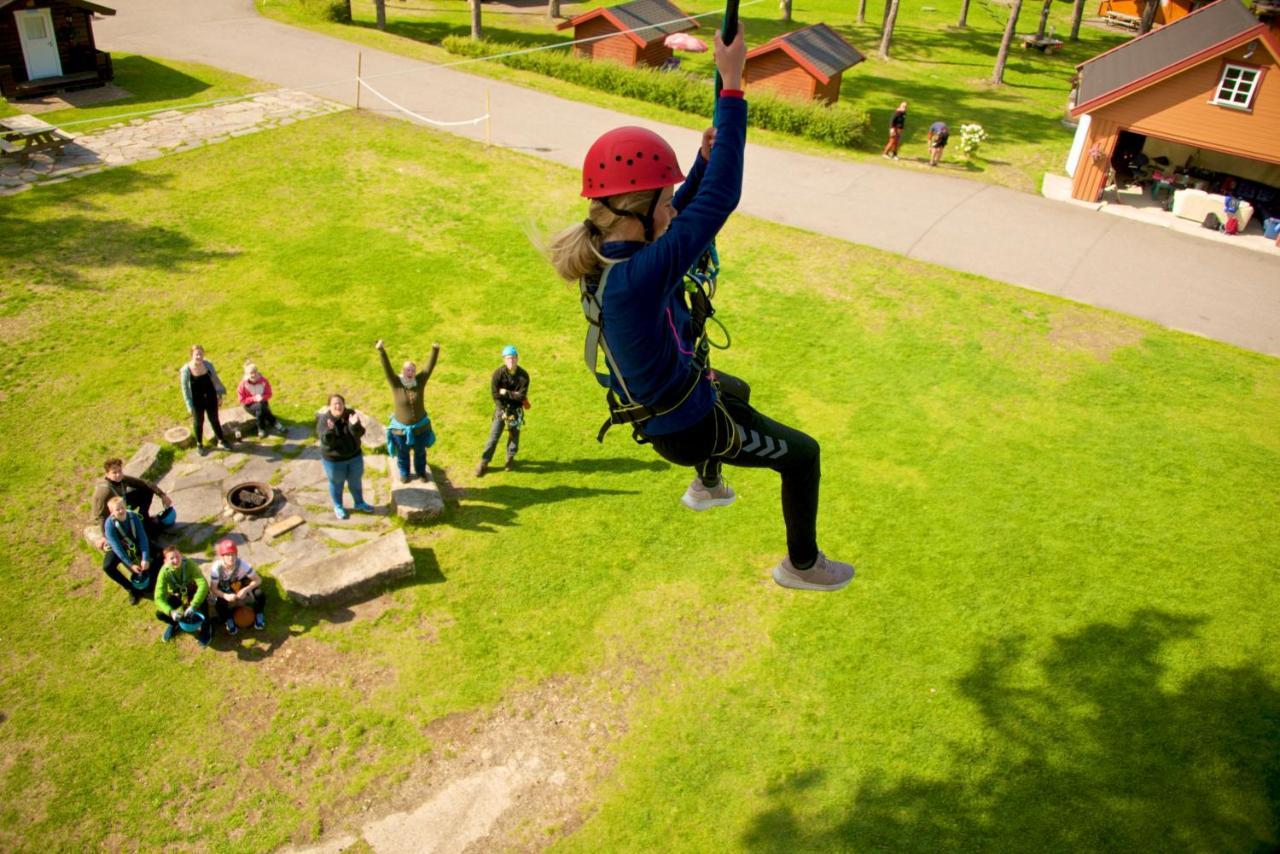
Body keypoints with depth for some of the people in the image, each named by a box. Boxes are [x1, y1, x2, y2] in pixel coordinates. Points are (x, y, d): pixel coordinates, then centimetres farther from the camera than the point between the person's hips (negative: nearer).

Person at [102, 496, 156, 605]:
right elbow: (117, 547, -29)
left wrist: (145, 559, -33)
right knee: (107, 567, -31)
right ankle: (132, 589, -15)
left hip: (135, 544, 2)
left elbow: (142, 538, -22)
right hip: (117, 548, -2)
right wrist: (130, 565, -35)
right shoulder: (109, 524, -27)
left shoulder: (133, 516, -20)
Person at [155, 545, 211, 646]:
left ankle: (206, 628, -3)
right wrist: (171, 612, -49)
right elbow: (159, 598, -30)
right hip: (176, 595, 2)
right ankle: (173, 623, 17)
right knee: (160, 614, -20)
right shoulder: (164, 572, -27)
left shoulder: (189, 564, -32)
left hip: (193, 592, -2)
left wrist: (193, 606, -51)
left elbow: (203, 585, -40)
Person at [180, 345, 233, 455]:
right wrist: (190, 406, -11)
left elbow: (215, 379, 4)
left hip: (211, 398, 2)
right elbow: (185, 388, -13)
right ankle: (199, 444, 37)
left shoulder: (208, 365, -11)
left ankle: (221, 440, 39)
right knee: (199, 422, 16)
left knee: (214, 420, 19)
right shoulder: (186, 370, -20)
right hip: (197, 401, -2)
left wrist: (220, 394, 9)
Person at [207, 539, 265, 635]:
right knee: (220, 605, -29)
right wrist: (225, 596, -41)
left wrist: (245, 590, -37)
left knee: (260, 595, -25)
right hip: (224, 589, 0)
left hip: (241, 584, 0)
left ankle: (258, 614, 6)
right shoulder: (216, 567, -31)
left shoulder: (241, 564, -30)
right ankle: (229, 620, 5)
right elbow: (213, 588, -23)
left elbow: (258, 579, -23)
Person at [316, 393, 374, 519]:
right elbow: (326, 441, -27)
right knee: (337, 483, 17)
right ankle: (338, 507, 39)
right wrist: (330, 431, -47)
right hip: (334, 459, -3)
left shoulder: (350, 414, -12)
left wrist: (355, 425, -39)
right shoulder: (324, 420, -20)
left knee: (355, 481, 21)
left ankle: (359, 503, 42)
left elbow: (359, 433, -19)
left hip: (354, 456, 3)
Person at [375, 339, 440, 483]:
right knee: (402, 453, 21)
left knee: (420, 452, 22)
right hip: (401, 428, -1)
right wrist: (381, 351, -45)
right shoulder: (396, 383, -19)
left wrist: (435, 350, -36)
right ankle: (404, 473, 46)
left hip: (420, 426, 1)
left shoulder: (420, 381, -14)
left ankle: (421, 472, 47)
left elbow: (430, 367, -22)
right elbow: (387, 368, -31)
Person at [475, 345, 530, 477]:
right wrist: (505, 409, -18)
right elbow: (495, 395, -15)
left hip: (516, 410, 1)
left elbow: (521, 396, -18)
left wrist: (506, 393, -19)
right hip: (502, 408, -1)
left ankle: (510, 458, 34)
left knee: (514, 435, 11)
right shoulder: (498, 373, -16)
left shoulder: (523, 375, -15)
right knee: (494, 436, -1)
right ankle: (484, 462, 8)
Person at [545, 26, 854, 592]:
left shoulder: (604, 259, -11)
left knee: (737, 391, 41)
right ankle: (802, 565, 35)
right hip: (689, 428, -9)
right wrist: (732, 85, -33)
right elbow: (719, 201, -38)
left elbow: (681, 217, 9)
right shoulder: (636, 281, -39)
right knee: (802, 455, 13)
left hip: (660, 407, 9)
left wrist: (705, 159, -3)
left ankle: (705, 488, 60)